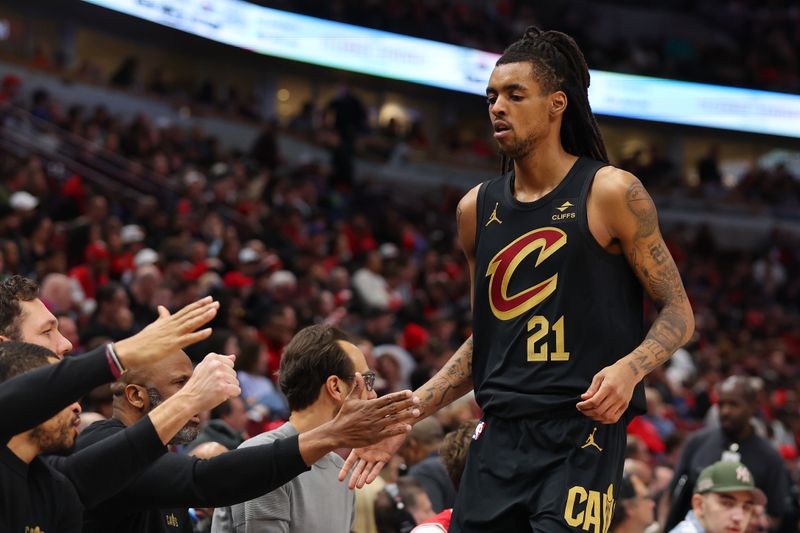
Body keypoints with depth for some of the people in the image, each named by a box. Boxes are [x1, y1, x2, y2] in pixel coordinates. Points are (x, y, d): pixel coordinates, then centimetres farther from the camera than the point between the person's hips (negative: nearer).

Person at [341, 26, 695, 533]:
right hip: (500, 437, 6)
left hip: (582, 433, -5)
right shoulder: (477, 209, 13)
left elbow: (678, 313, -1)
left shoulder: (611, 193, -3)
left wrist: (629, 368, -21)